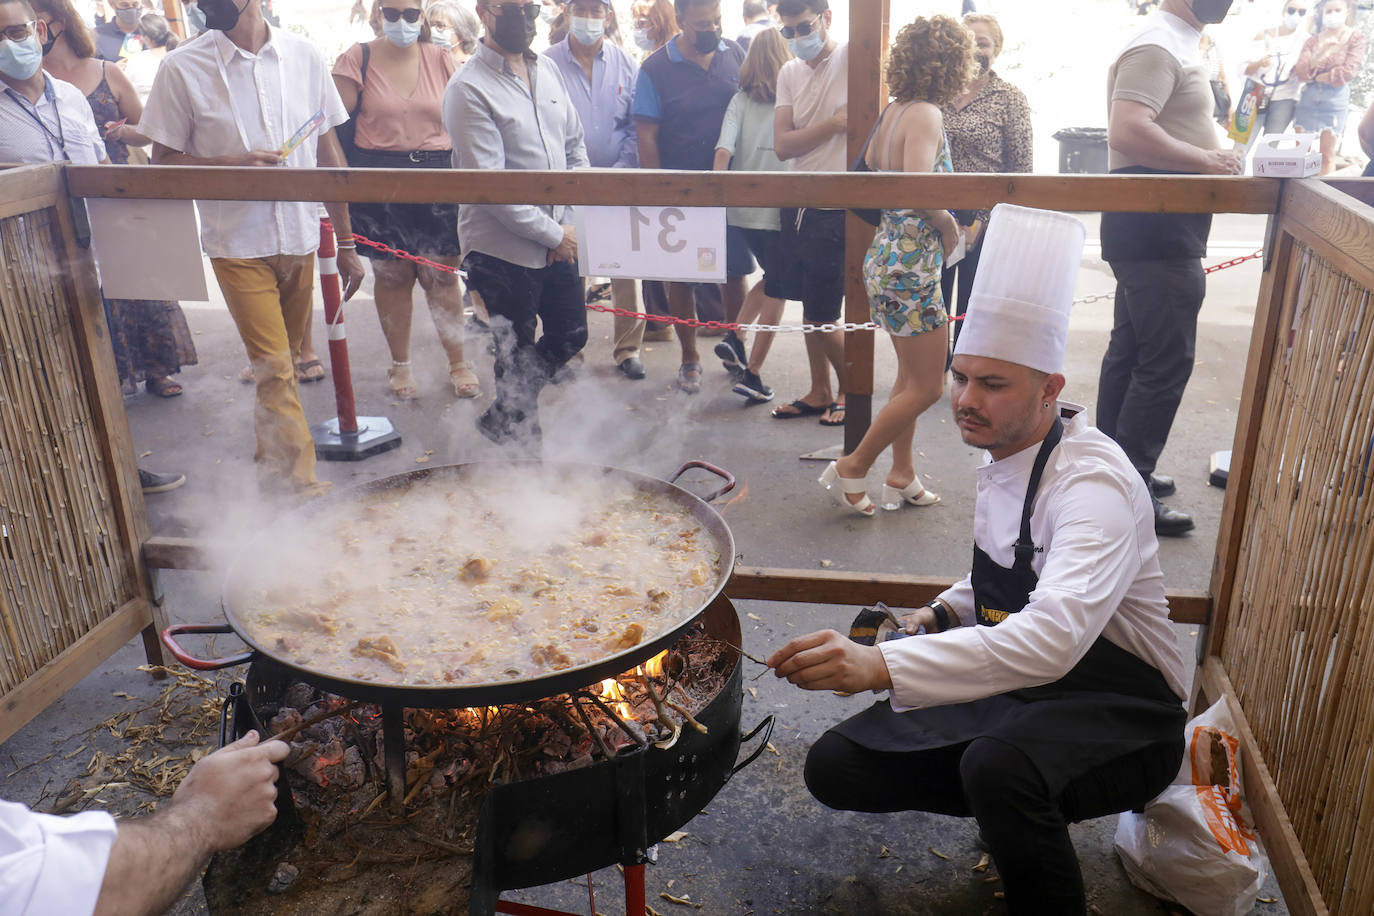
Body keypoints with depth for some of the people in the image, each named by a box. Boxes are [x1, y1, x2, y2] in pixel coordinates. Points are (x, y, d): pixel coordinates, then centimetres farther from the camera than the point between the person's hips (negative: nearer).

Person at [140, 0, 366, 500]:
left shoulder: (302, 54, 1)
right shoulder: (182, 68, -6)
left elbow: (329, 151, 6)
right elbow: (163, 159, 0)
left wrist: (346, 242, 7)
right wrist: (231, 164, -19)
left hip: (301, 236, 3)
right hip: (237, 243, -3)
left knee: (283, 357, 16)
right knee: (274, 367, -5)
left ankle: (270, 456, 37)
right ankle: (298, 481, 7)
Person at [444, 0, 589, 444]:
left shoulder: (547, 70, 9)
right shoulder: (469, 89, -13)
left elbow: (575, 145, 16)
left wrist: (569, 220, 3)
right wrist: (554, 233, -13)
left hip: (558, 240, 7)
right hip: (502, 250, -7)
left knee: (570, 335, 17)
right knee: (517, 356, 4)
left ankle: (500, 418, 37)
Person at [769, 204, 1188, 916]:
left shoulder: (1094, 483, -26)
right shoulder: (1003, 458, 2)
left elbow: (1050, 637, -43)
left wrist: (881, 665, -52)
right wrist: (945, 614, -1)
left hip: (1118, 717, -8)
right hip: (1014, 688, 8)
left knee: (998, 765, -40)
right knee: (835, 769, -2)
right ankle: (1020, 810, 15)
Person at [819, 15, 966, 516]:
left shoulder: (893, 111, 8)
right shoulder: (924, 117, -17)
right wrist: (949, 225, -12)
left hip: (886, 255, 10)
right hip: (910, 266, -10)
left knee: (911, 376, 19)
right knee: (926, 386, 2)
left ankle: (902, 476, 27)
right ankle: (852, 468, 11)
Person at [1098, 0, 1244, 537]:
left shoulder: (1179, 44, 19)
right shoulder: (1158, 45, -14)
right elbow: (1127, 132, -27)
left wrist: (1213, 157, 13)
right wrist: (1206, 160, -21)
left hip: (1156, 230, 11)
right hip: (1158, 232, -11)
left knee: (1132, 350, 14)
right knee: (1167, 359, -9)